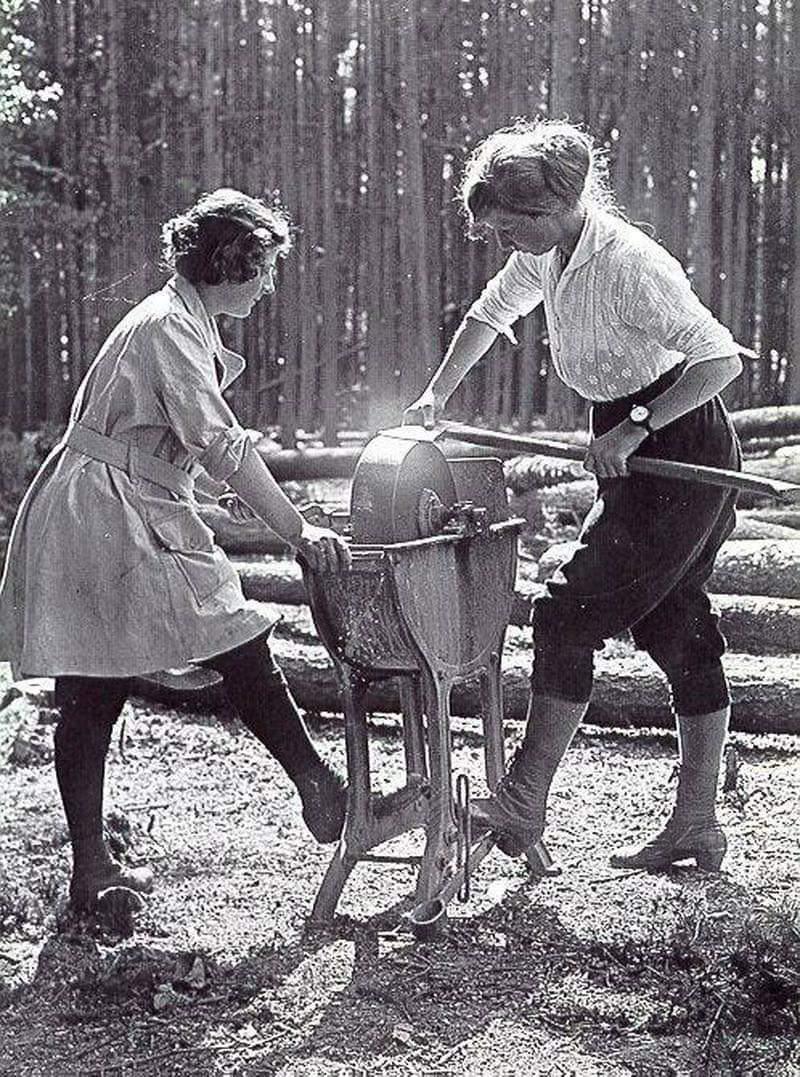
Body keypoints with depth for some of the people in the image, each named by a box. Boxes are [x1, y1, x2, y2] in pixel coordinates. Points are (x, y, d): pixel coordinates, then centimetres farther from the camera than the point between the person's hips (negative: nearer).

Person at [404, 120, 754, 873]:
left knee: (569, 613, -10)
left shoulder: (630, 266, -23)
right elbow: (488, 314, 22)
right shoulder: (544, 258, 3)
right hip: (632, 456, 9)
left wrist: (634, 428, -28)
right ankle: (696, 826, 19)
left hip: (679, 450, -9)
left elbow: (721, 360, -25)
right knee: (679, 632, 11)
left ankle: (521, 808, -2)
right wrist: (436, 396, 18)